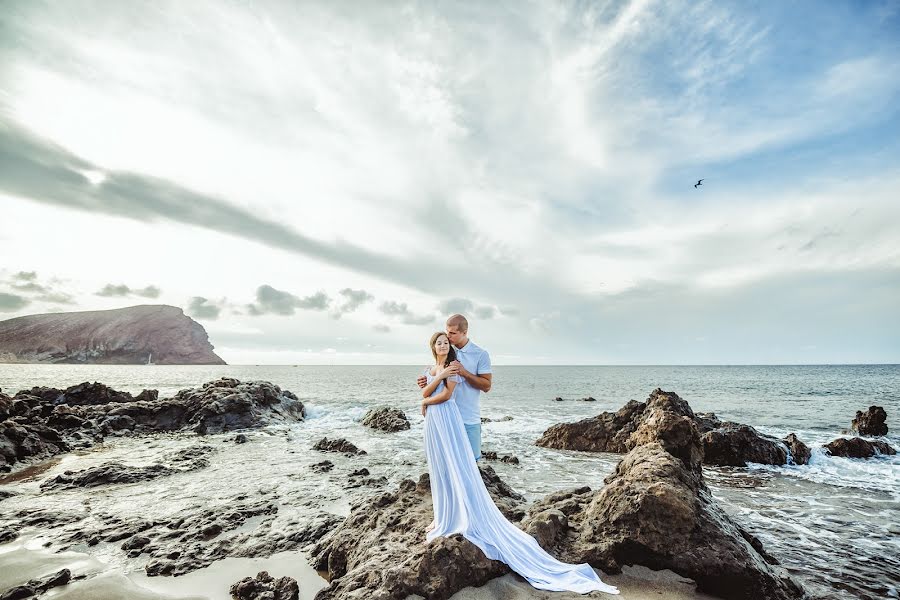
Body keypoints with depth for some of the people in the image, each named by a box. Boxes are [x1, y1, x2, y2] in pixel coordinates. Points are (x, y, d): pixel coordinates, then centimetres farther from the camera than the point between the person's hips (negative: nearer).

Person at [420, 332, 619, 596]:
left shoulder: (454, 365, -7)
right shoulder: (428, 369, 14)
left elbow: (446, 395, -18)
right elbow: (424, 393, -2)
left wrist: (425, 402, -4)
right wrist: (440, 375, -13)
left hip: (448, 421, -8)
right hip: (432, 424, 8)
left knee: (457, 471, -7)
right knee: (439, 472, 14)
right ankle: (444, 519, 25)